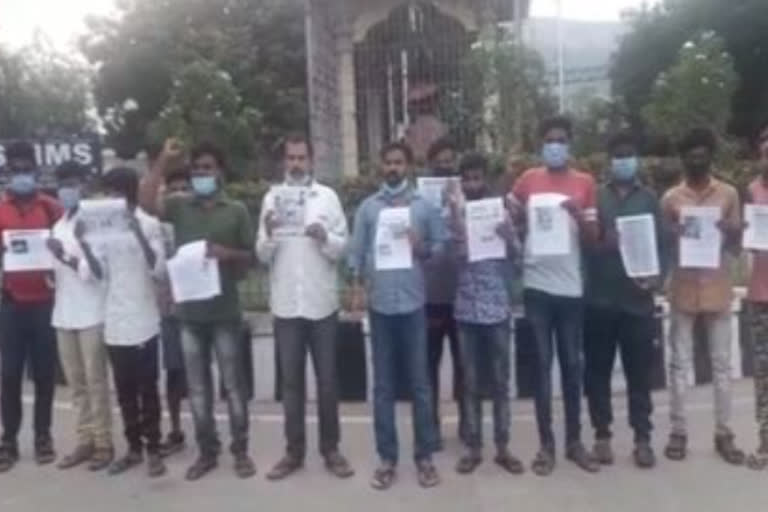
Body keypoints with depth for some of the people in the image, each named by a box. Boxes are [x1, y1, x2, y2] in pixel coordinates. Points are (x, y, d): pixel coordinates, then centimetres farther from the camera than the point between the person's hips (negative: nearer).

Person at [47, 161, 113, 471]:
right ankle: (86, 440, 21)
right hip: (64, 314, 7)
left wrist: (68, 256, -24)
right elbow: (60, 272, 19)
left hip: (91, 314, -7)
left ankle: (104, 443, 9)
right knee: (76, 383, 12)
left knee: (96, 381, 0)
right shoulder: (58, 226, 14)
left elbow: (97, 271, -13)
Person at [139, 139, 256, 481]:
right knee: (197, 387, 10)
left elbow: (251, 257, 4)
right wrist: (163, 162, -13)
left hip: (224, 311, -2)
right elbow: (147, 202, -13)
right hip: (189, 311, 2)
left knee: (233, 383, 6)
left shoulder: (236, 210, 2)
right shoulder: (180, 206, 7)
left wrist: (227, 254, -16)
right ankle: (207, 451, 23)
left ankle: (241, 450, 19)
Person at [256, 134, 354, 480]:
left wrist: (324, 236, -20)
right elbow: (263, 256, 3)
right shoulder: (272, 198, 6)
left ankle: (330, 449, 20)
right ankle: (294, 451, 20)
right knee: (291, 380, 9)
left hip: (321, 302, -1)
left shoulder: (328, 196, 3)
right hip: (285, 304, 1)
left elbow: (342, 247, 0)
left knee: (327, 379, 7)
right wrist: (268, 234, -16)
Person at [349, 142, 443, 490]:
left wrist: (421, 248, -14)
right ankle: (387, 458, 17)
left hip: (413, 303, -1)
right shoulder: (367, 207, 7)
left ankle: (425, 456, 18)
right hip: (380, 304, 1)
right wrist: (357, 288, -5)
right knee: (383, 385, 7)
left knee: (419, 382, 6)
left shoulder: (425, 205, 5)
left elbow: (442, 247, 6)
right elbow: (356, 252, 5)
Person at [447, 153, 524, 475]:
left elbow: (515, 261, 0)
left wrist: (509, 237, -19)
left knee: (500, 381, 8)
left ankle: (503, 448, 21)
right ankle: (473, 448, 20)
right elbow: (457, 253, -12)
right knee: (471, 382, 8)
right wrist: (455, 214, -18)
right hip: (466, 309, 0)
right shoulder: (456, 214, 2)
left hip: (497, 308, 0)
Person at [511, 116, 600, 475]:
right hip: (536, 285, -1)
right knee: (542, 364, 4)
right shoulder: (528, 180, 4)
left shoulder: (585, 183, 5)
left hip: (571, 286, 1)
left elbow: (593, 238, 2)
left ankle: (574, 441, 21)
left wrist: (578, 214, -15)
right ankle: (546, 444, 14)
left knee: (572, 364, 8)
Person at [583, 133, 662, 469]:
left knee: (640, 371, 4)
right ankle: (602, 435, 17)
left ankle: (643, 438, 15)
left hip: (637, 299, 0)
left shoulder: (650, 199, 10)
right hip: (599, 299, 0)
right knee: (598, 371, 5)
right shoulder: (595, 196, 8)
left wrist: (657, 276, -10)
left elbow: (660, 244, 6)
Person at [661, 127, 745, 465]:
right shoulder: (670, 198, 3)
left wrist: (729, 233, -16)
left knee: (722, 364, 7)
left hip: (718, 290, 1)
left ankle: (723, 434, 17)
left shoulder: (729, 194, 5)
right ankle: (678, 432, 13)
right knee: (680, 364, 4)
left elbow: (737, 245, 6)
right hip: (683, 291, -1)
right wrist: (676, 235, -17)